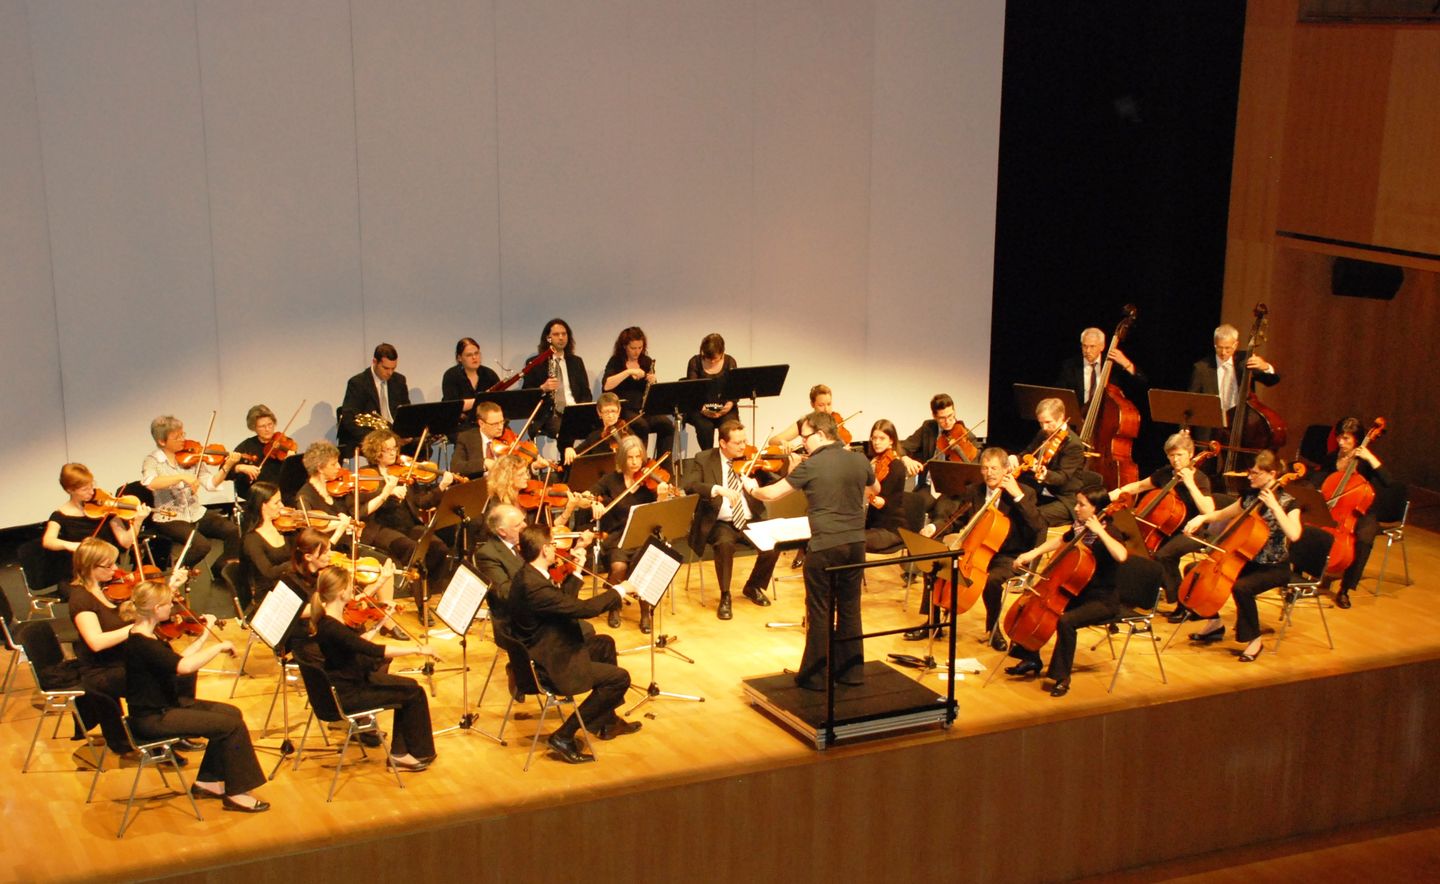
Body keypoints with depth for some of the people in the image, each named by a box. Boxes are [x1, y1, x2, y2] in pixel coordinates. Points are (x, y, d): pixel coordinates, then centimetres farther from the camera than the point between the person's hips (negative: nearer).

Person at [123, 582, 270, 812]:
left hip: (166, 705, 10)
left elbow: (177, 661, 13)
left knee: (231, 713, 9)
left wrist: (204, 635, 12)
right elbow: (184, 666, -38)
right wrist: (219, 647, -27)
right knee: (232, 726, -11)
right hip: (153, 719, -10)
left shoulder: (147, 635, 5)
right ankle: (236, 793, 0)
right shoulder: (141, 644, -26)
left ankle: (206, 781, 16)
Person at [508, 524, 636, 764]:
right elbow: (583, 608, -29)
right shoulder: (534, 586, -31)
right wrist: (619, 590, -15)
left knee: (605, 643, 27)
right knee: (620, 678, -8)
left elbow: (565, 603, 14)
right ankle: (564, 736, -2)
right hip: (551, 665, -11)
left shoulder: (528, 575, 3)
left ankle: (607, 721, 34)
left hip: (546, 650, 11)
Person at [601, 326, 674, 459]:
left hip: (645, 409, 4)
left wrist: (652, 382, -7)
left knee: (667, 424, -25)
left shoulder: (647, 362, 13)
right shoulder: (616, 362, 1)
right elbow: (606, 385, -16)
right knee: (642, 426, -35)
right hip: (623, 410, -4)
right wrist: (628, 372, -21)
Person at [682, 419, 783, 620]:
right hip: (720, 523, -3)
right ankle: (725, 597, -15)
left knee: (773, 543, -23)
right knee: (725, 543, -36)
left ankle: (753, 587, 6)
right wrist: (718, 489, -31)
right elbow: (689, 486, -16)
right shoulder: (704, 459, 0)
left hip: (750, 521, 3)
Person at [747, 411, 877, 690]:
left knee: (819, 612, 5)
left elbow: (771, 494, -6)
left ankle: (814, 675, 11)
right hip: (856, 543, 5)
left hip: (824, 547, -5)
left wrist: (752, 489, 14)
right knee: (849, 607, 16)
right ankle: (851, 670, 22)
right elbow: (876, 489, 24)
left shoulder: (811, 466, -12)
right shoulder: (859, 460, 3)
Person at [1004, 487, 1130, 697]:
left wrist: (1099, 530, -34)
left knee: (1065, 621, -33)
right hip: (1076, 593, 9)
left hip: (1102, 601, -9)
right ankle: (1031, 660, 22)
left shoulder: (1109, 532, -18)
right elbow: (1059, 541, 25)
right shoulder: (1079, 528, 4)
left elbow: (1121, 556, -40)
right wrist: (1033, 553, 12)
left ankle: (1062, 678, -17)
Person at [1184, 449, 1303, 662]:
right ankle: (1214, 623, 14)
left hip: (1274, 568, -7)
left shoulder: (1288, 503, -14)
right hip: (1247, 560, 7)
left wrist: (1274, 505, -30)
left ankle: (1254, 640, -14)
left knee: (1241, 587, -35)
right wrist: (1202, 518, 1)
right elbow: (1224, 514, 21)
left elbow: (1294, 534, -32)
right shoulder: (1250, 497, 5)